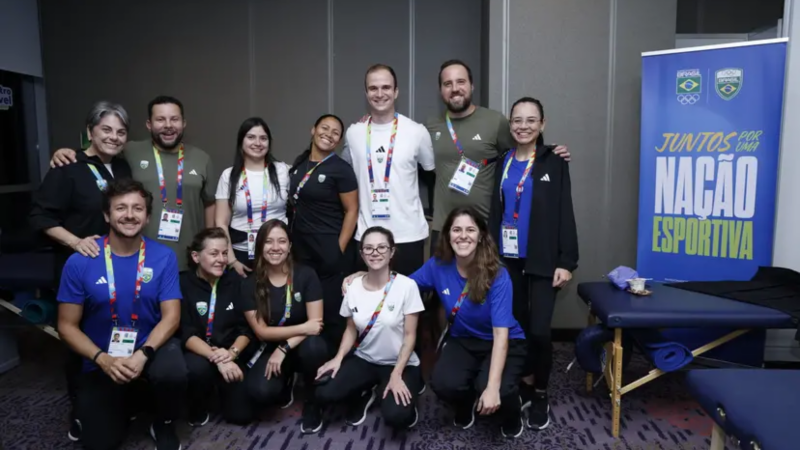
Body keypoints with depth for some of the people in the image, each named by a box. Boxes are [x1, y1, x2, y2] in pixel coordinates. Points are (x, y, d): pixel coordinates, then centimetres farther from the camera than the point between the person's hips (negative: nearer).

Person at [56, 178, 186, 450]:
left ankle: (164, 425, 1)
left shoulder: (163, 257, -9)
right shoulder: (80, 262, -10)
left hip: (151, 346, 0)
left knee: (172, 373, -34)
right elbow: (67, 326, -6)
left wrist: (142, 354, -28)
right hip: (102, 359, 1)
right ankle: (123, 401, 29)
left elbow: (171, 316, -11)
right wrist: (103, 360, -22)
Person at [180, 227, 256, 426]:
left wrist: (232, 352, -22)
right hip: (198, 353, -2)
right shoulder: (183, 284, -11)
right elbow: (185, 334, -16)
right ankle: (198, 410, -1)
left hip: (232, 356, 3)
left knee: (242, 414, -8)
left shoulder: (236, 281, -2)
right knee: (198, 368, -37)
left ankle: (221, 386, 27)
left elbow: (247, 328, -2)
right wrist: (216, 358, -30)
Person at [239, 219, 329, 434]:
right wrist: (302, 328, -19)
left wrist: (284, 348, -23)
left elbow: (316, 324, -14)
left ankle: (313, 402, -5)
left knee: (313, 347, -37)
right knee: (261, 391, -28)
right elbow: (262, 331, -9)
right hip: (271, 348, 1)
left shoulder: (306, 275, -12)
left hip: (302, 345, -1)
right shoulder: (250, 284, -8)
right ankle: (287, 379, 13)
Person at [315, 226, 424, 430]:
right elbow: (351, 329, 6)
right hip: (363, 360, 4)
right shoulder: (354, 287, -3)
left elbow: (410, 335, -12)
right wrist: (338, 357, -11)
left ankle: (406, 389, 8)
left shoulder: (406, 286, -15)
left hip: (400, 363, -3)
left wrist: (396, 374, -19)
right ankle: (365, 394, 12)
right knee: (324, 392, -20)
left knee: (395, 416, -29)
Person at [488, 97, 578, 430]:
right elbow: (495, 212, 10)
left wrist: (567, 262, -9)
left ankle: (541, 395, 14)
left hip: (543, 260, -3)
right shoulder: (503, 163, 8)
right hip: (509, 258, 3)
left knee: (539, 330, -8)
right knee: (516, 326, 9)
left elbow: (565, 215, -3)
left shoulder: (554, 164, 0)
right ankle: (525, 385, 28)